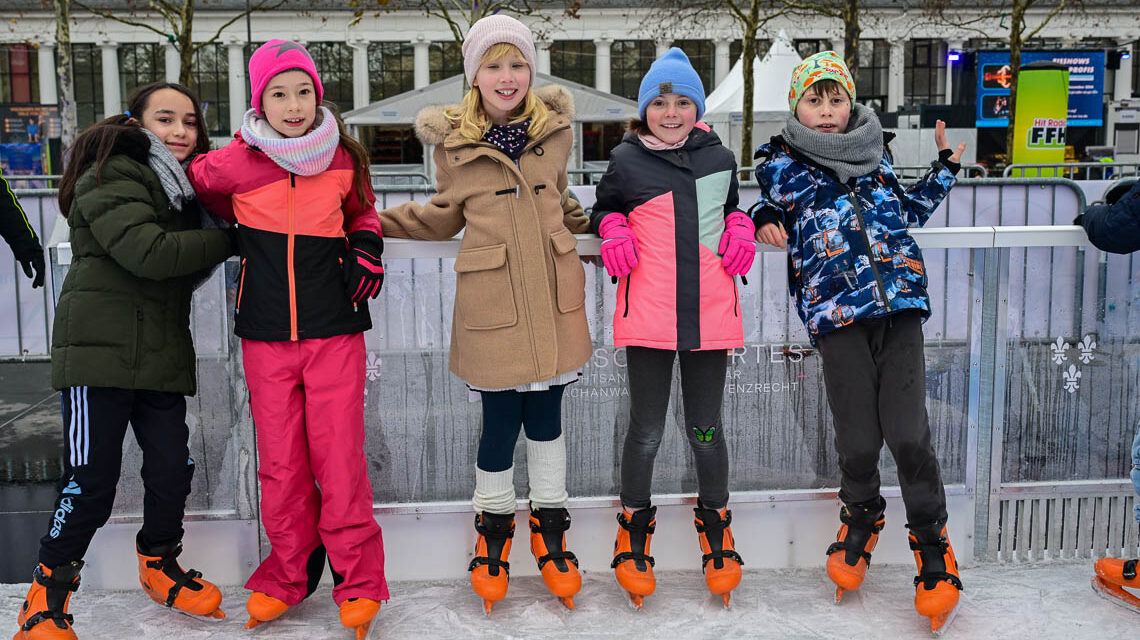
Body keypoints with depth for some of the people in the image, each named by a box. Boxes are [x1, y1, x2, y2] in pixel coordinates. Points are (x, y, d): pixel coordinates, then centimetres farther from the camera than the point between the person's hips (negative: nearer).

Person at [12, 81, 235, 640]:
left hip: (162, 356, 7)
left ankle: (160, 565, 28)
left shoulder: (182, 184, 20)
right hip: (101, 348, -7)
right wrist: (227, 241, -13)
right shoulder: (112, 179, -7)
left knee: (172, 469, 4)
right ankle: (47, 593, 12)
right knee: (91, 479, -6)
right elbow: (149, 254, -21)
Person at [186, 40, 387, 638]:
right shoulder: (234, 162, -2)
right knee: (279, 459, 7)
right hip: (266, 335, 1)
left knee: (340, 455, -2)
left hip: (334, 329, 0)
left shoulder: (342, 157, 1)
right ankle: (289, 573, 25)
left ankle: (357, 582, 11)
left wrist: (366, 245, 2)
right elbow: (193, 187, 18)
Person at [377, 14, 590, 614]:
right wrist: (370, 219, 3)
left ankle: (549, 524, 31)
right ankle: (494, 525, 29)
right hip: (491, 305, -2)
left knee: (546, 412, 11)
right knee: (500, 419, 3)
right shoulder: (453, 141, -2)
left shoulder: (554, 129, 4)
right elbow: (443, 216, 10)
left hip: (553, 298, 2)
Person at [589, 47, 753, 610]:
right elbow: (603, 209, 17)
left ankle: (715, 522, 32)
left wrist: (740, 228, 4)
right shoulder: (626, 160, 3)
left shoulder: (719, 157, 10)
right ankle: (634, 523, 28)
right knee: (646, 430, 5)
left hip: (709, 311, 2)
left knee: (705, 428, 10)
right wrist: (613, 230, -4)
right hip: (648, 312, -1)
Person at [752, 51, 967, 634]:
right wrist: (763, 223, -1)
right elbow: (766, 212, 20)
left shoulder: (874, 151, 18)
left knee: (908, 433, -5)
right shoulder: (781, 164, 10)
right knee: (857, 439, -1)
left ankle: (933, 547, 16)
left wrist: (945, 165, 23)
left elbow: (908, 210, 29)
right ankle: (860, 514, 32)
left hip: (899, 300, 2)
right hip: (835, 309, -1)